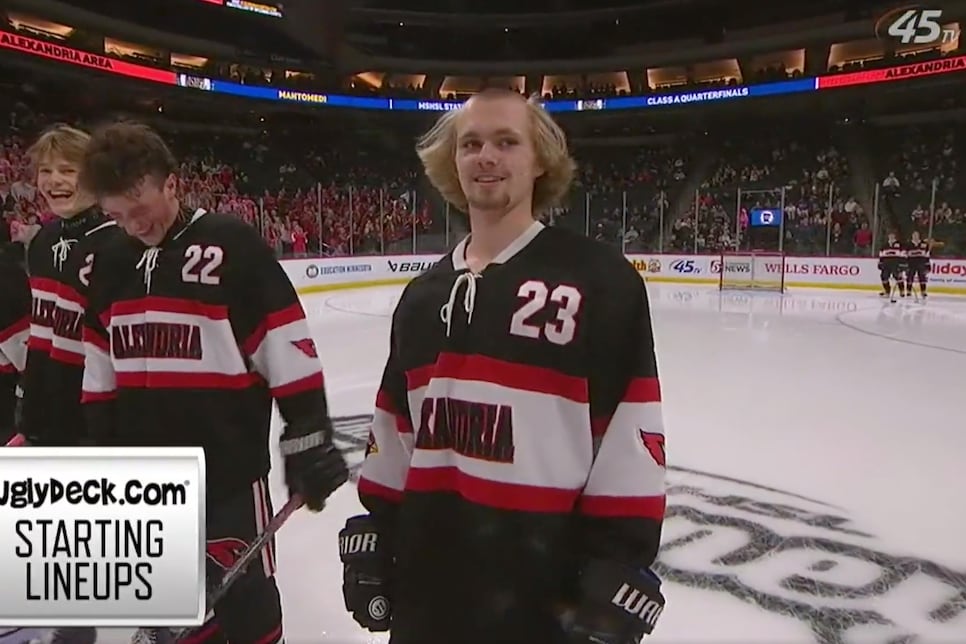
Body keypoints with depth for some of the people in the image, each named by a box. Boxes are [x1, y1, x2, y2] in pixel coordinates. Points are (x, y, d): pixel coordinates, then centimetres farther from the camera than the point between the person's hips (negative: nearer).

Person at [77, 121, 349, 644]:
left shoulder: (232, 245, -14)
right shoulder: (111, 263, 7)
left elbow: (289, 353, -15)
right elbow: (101, 374, 14)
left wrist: (309, 439, -15)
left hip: (229, 468, -6)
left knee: (244, 601, 6)